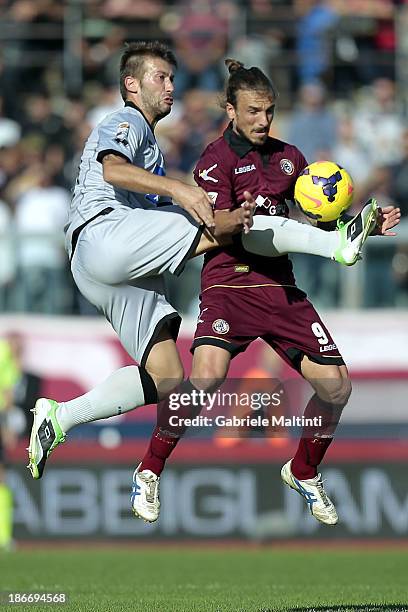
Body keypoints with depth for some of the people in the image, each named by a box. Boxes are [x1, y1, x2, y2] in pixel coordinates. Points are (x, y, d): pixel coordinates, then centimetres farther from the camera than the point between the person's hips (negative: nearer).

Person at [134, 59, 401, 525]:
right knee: (207, 376, -29)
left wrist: (368, 225, 4)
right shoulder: (217, 158, -3)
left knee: (336, 385, -4)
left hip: (281, 286, 6)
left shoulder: (287, 156, 15)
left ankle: (304, 472, 24)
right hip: (230, 283, -6)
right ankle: (149, 473, -10)